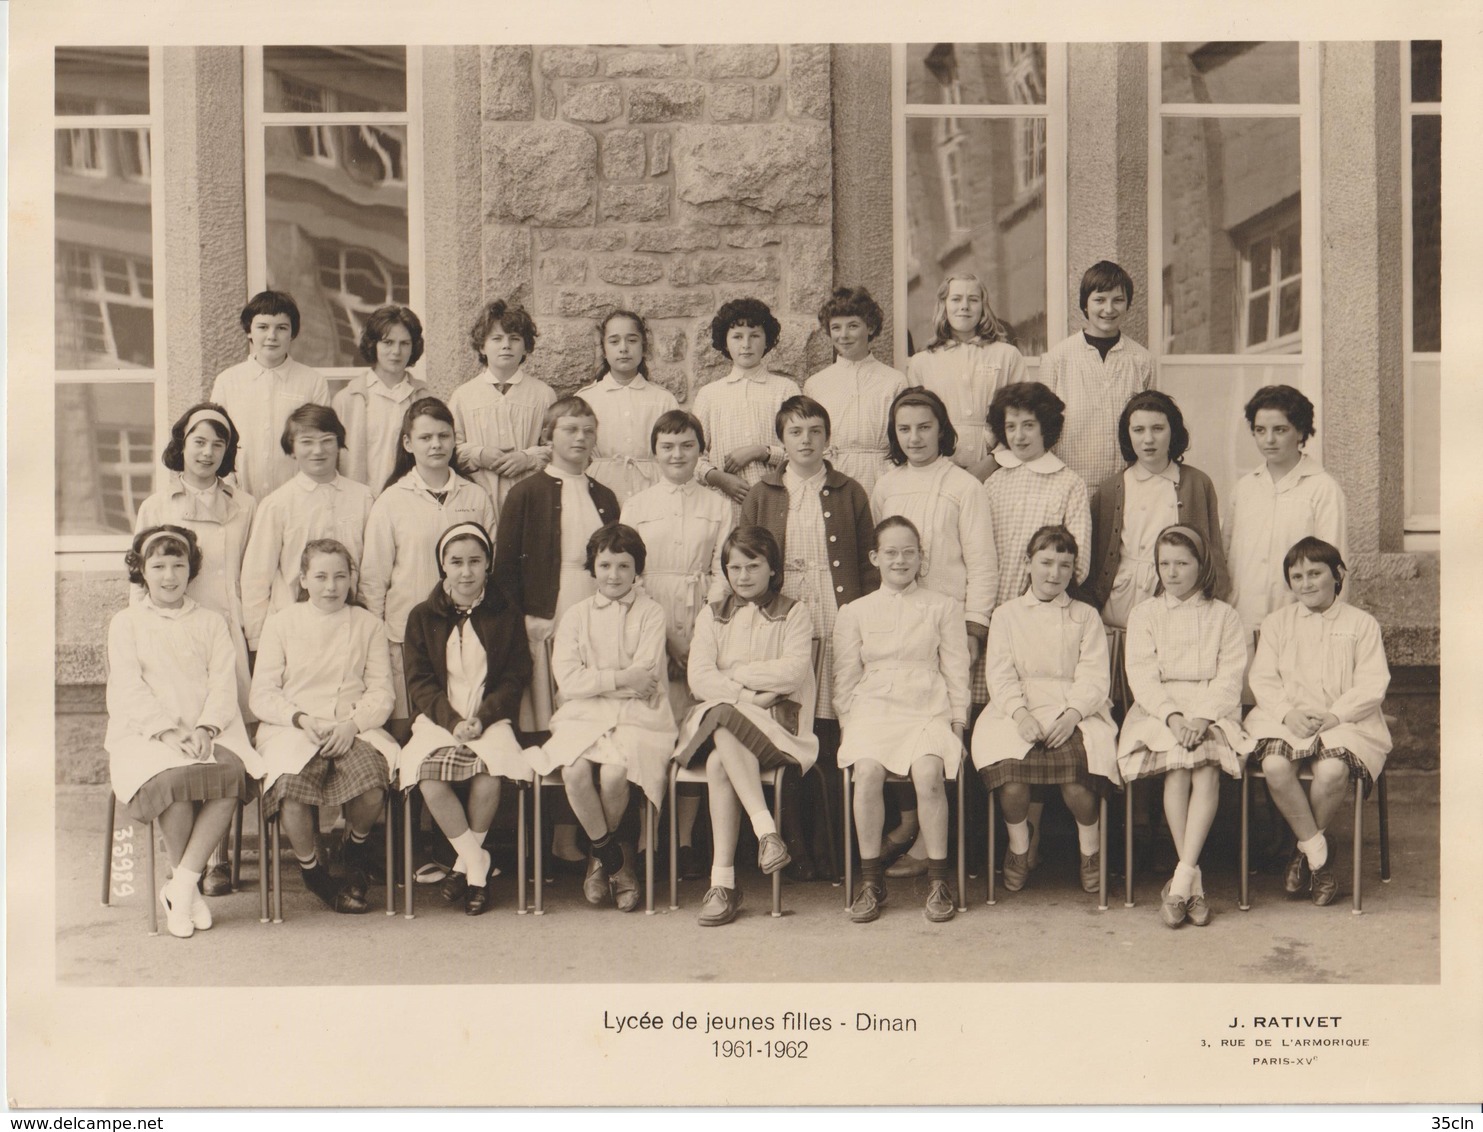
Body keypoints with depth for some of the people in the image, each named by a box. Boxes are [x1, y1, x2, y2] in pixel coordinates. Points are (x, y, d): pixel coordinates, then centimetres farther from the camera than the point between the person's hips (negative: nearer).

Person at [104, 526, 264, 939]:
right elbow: (129, 688, 0)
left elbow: (224, 683, 7)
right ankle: (188, 886, -15)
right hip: (145, 732, -2)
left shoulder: (210, 622, 19)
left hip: (207, 731, 2)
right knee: (175, 779, -35)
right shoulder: (125, 622, 13)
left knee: (231, 773, -32)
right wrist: (169, 731, -15)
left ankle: (181, 885, -24)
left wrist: (205, 729, -13)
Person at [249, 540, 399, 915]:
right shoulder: (281, 622, 13)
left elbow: (381, 693, 6)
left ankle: (356, 845, 4)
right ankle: (313, 869, -5)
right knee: (291, 788, -35)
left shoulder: (368, 626, 16)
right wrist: (303, 720, -12)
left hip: (354, 727, 1)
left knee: (372, 785, -33)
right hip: (291, 727, -1)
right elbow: (263, 694, 6)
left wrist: (352, 724, -14)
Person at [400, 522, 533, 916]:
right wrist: (453, 720, -13)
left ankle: (465, 865, -8)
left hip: (490, 719, -1)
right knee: (430, 780, -30)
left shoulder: (506, 614, 9)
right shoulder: (422, 618, 10)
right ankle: (477, 865, -14)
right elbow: (419, 681, 4)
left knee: (488, 777, -32)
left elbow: (516, 677, 5)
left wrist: (482, 718, -10)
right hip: (438, 719, 1)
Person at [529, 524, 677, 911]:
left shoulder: (650, 614, 5)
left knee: (613, 773, -30)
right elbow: (568, 682, -2)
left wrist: (594, 679, -4)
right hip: (583, 717, 2)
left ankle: (600, 859, 2)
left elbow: (644, 681, -7)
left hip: (637, 718, -2)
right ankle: (616, 860, -7)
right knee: (575, 771, -30)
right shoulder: (576, 615, 12)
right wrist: (621, 678, -9)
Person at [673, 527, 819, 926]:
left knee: (719, 762, -35)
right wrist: (747, 695, -11)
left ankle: (723, 879, -36)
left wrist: (734, 673, -2)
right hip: (718, 717, 3)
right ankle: (765, 830, -41)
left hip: (776, 724, -2)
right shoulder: (711, 617, 20)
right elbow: (698, 678, 4)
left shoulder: (794, 615, 13)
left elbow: (793, 672, -5)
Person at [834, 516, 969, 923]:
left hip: (928, 709, -1)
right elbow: (845, 677, 14)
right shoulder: (854, 612, 14)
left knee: (928, 772, -31)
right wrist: (847, 724, 3)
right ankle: (870, 879, -19)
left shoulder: (942, 607, 13)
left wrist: (957, 722, 3)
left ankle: (938, 878, -18)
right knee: (867, 771, -30)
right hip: (873, 710, 1)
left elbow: (956, 669, 12)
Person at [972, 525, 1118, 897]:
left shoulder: (1086, 617, 16)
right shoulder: (1006, 615, 16)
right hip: (1017, 710, 0)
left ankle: (1090, 849, -1)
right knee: (1010, 774, -29)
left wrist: (1073, 714, -15)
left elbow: (1094, 677, 4)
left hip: (1074, 711, 0)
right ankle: (1019, 848, -1)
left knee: (1075, 776, -30)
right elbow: (1000, 675, 4)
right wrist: (1020, 714, -15)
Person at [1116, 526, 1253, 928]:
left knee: (1207, 768, -31)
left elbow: (1229, 678, 1)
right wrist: (1172, 716, -16)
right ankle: (1194, 880, -27)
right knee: (1178, 765, -31)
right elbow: (1142, 677, 2)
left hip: (1212, 711, 0)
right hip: (1157, 712, 0)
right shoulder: (1144, 615, 14)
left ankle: (1182, 877, -33)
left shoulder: (1224, 616, 13)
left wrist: (1201, 718, -17)